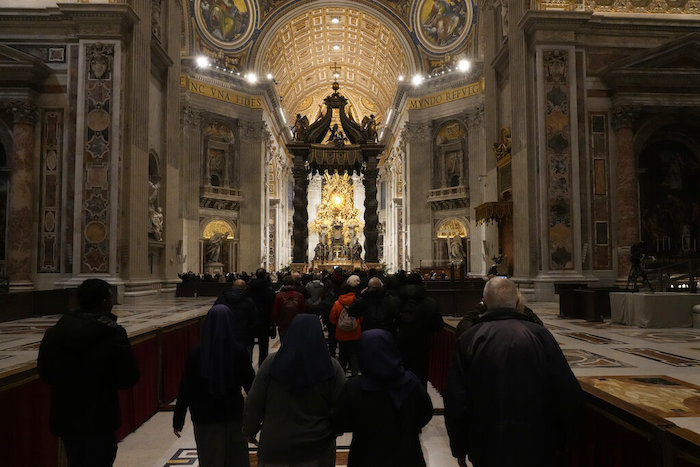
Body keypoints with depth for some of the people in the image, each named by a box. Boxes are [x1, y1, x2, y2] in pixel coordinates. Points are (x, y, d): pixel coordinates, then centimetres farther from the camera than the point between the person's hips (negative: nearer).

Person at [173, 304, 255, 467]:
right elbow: (250, 383, -4)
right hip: (234, 415, 0)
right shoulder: (239, 351, -11)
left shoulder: (196, 353, -10)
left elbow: (185, 388, -5)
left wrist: (178, 420, 5)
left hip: (205, 418, 0)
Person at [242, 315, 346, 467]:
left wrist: (249, 430, 11)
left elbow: (253, 403, -6)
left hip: (275, 445, 0)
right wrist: (331, 430, 14)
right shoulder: (332, 368, -13)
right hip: (317, 448, 0)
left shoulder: (272, 363, -14)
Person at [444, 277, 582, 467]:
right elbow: (568, 394, -8)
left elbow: (456, 400, -7)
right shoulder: (540, 335, -9)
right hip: (536, 447, 0)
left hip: (486, 449, 0)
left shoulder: (468, 340, -9)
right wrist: (561, 444, 6)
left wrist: (459, 448, 6)